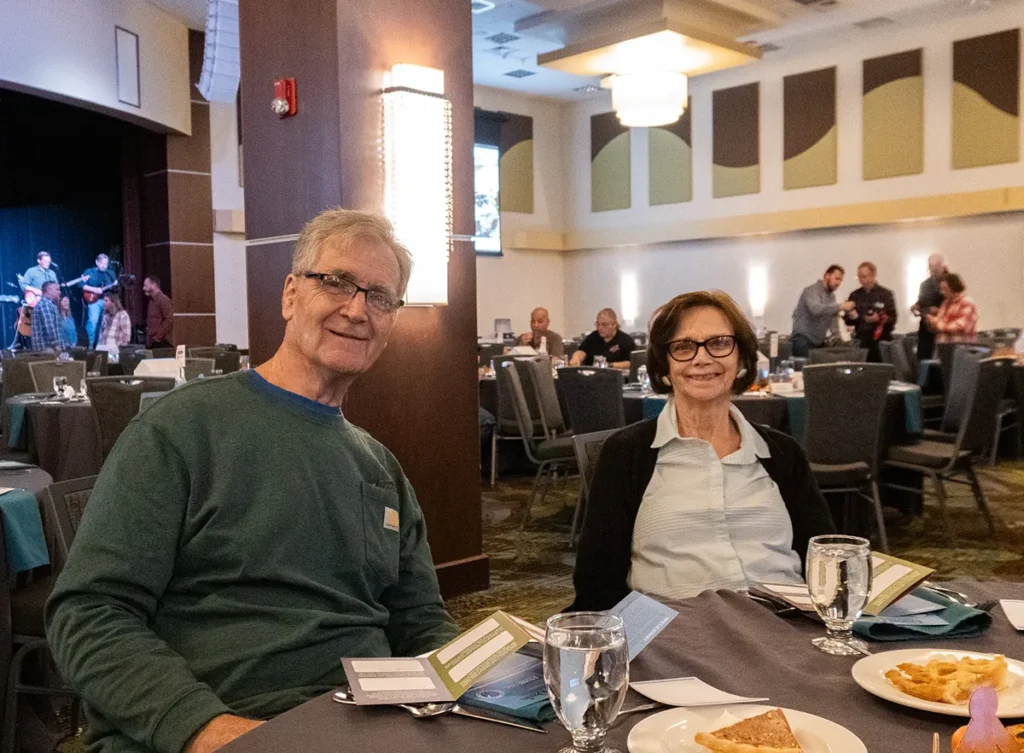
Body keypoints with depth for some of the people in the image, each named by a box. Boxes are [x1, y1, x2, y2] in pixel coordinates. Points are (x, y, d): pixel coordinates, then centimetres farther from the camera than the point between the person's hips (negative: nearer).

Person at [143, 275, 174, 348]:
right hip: (152, 342, 9)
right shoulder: (152, 301, 20)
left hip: (162, 343, -9)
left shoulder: (163, 300, -9)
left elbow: (169, 320, -18)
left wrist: (159, 336, -17)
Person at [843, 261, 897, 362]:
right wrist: (852, 317, -11)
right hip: (861, 342, 2)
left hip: (881, 342, -2)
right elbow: (847, 320, 11)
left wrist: (880, 318, -22)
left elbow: (893, 319, -3)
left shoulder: (886, 294, 2)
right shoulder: (855, 295, 10)